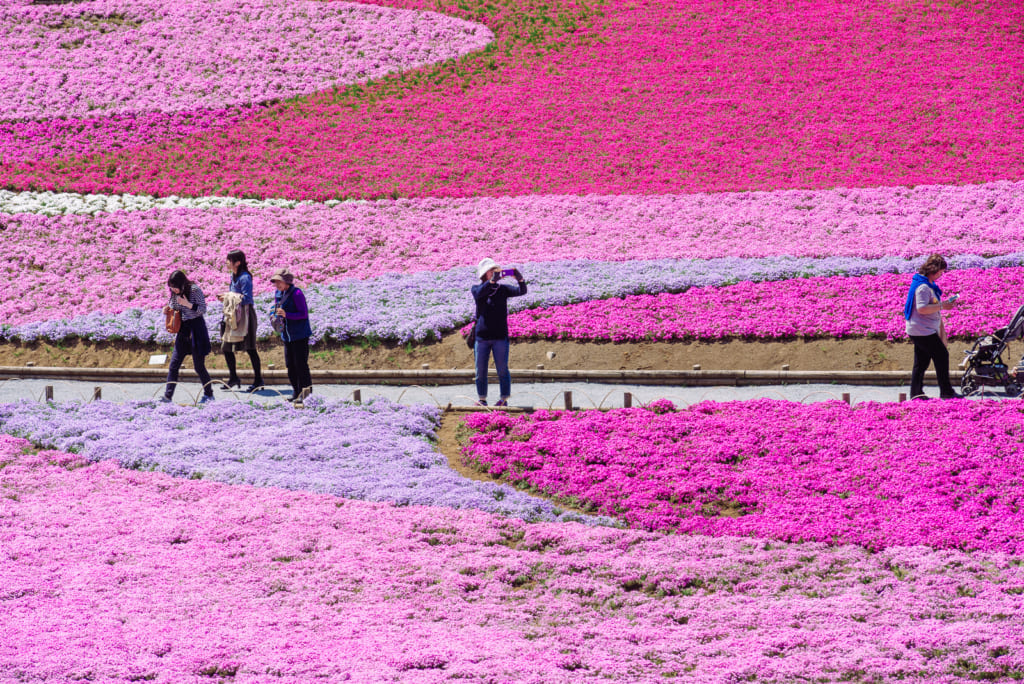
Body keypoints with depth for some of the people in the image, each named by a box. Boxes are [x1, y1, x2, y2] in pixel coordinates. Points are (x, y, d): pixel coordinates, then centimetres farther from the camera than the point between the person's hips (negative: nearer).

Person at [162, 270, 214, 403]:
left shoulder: (195, 290, -14)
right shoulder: (175, 293, 4)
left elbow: (203, 309, -14)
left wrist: (188, 304, -27)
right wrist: (168, 310, -4)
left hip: (196, 328, -6)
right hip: (183, 330, 6)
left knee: (199, 365, 0)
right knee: (174, 364, -1)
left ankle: (209, 394, 16)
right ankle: (168, 396, 0)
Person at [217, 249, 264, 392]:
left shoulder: (244, 277, -15)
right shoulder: (234, 276, 14)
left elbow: (247, 298, -21)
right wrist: (226, 297, 8)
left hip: (245, 315, -10)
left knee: (249, 348, -4)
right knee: (226, 348, 8)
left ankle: (258, 379, 5)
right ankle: (233, 378, 19)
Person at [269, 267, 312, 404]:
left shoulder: (296, 294, -16)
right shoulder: (278, 294, 7)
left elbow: (304, 314, -17)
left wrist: (286, 315, -27)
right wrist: (275, 315, -3)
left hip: (300, 335, -8)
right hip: (287, 335, 8)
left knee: (301, 364, -7)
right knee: (290, 365, 9)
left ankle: (305, 392, -1)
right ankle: (296, 392, 18)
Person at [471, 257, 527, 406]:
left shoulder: (502, 289, 5)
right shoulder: (476, 289, 3)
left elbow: (521, 292, -7)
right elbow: (479, 293, -21)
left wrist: (520, 279, -28)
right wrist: (493, 281, -36)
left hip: (500, 336, 0)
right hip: (482, 336, 0)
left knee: (502, 369, -1)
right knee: (480, 370, 5)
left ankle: (504, 399, 7)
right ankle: (482, 399, 17)